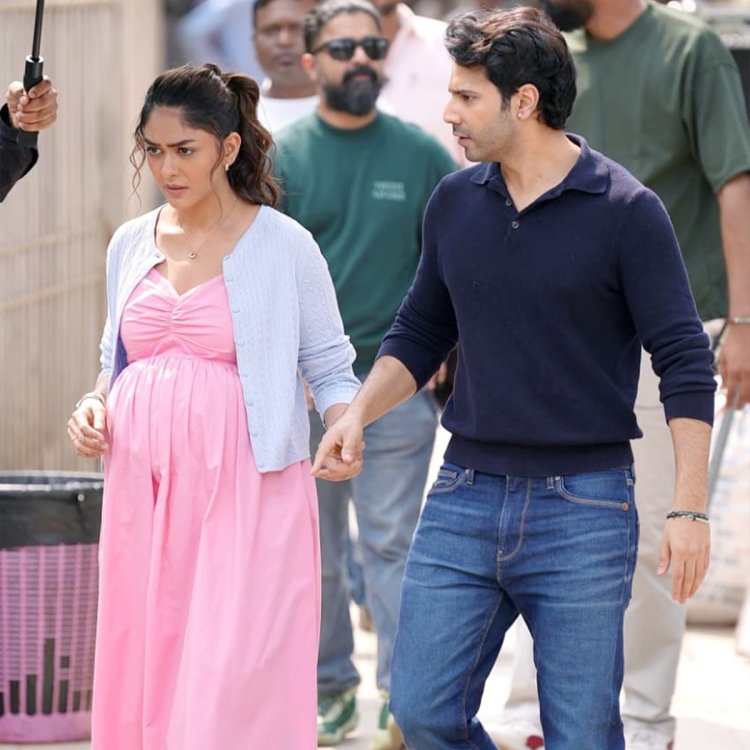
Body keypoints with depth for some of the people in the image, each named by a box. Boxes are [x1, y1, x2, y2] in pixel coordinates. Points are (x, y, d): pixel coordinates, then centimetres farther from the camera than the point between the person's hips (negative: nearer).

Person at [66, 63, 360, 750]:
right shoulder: (131, 246, 12)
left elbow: (330, 368, 2)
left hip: (246, 489, -5)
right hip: (143, 488, 5)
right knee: (140, 683, 4)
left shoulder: (284, 245, -1)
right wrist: (94, 404, 3)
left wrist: (344, 427, -17)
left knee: (232, 688, -11)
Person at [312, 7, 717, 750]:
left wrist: (688, 508, -15)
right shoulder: (454, 202, 6)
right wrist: (357, 414, 0)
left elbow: (684, 363, -8)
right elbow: (419, 334, 17)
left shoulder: (624, 210, -8)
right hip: (465, 497, 5)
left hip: (582, 507, -4)